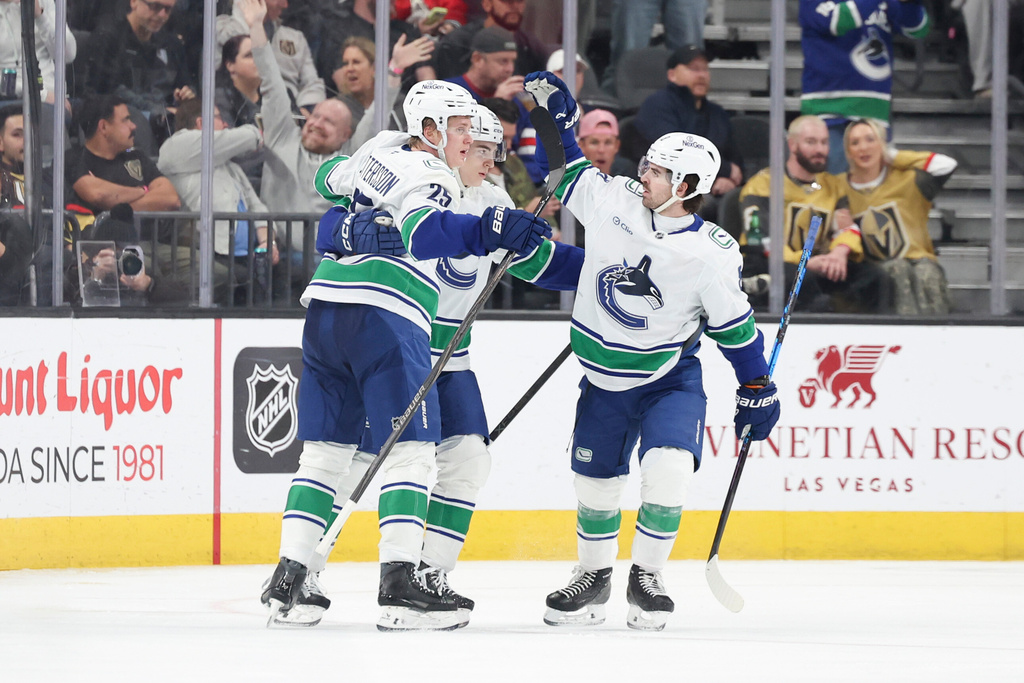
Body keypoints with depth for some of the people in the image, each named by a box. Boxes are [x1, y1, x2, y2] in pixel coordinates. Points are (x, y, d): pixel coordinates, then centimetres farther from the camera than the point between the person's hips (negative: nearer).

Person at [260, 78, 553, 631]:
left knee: (325, 447, 11)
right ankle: (400, 587, -18)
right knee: (410, 448, -8)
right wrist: (487, 231, -41)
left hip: (324, 307, 8)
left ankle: (287, 582, 5)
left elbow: (330, 178, 39)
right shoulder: (430, 177, -6)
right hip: (384, 316, -8)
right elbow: (421, 232, -28)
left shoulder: (380, 150, 19)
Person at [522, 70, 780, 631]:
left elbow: (733, 324, -5)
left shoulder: (711, 254, -17)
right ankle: (594, 576, 32)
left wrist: (757, 390, -1)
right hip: (603, 379, 3)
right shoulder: (611, 200, -12)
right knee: (595, 481, 9)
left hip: (669, 379, -3)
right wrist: (553, 116, -8)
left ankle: (646, 576, -3)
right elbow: (562, 175, 4)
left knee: (667, 470, -22)